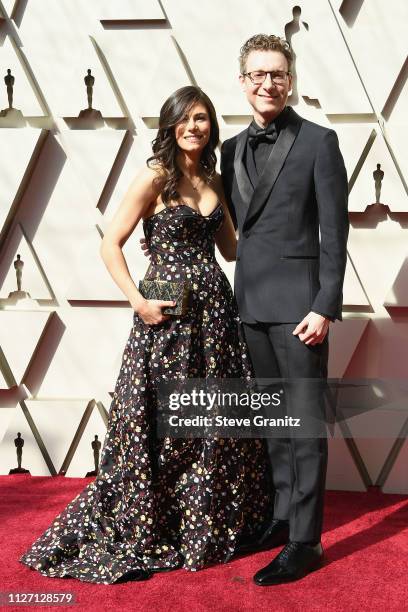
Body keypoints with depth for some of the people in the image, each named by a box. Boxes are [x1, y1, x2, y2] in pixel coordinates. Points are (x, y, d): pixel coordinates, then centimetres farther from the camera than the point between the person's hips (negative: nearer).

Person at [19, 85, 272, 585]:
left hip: (216, 310, 6)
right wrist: (138, 301, -17)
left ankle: (210, 526, 30)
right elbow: (110, 244, -10)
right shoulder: (155, 177, -7)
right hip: (168, 316, -6)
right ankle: (138, 537, 18)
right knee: (161, 428, 1)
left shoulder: (213, 179, 12)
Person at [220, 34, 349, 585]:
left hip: (297, 302, -6)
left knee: (305, 422, 0)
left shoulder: (318, 142, -4)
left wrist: (325, 307, -13)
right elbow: (232, 228, 14)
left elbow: (334, 231, -8)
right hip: (251, 303, 6)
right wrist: (234, 296, 8)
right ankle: (283, 518, 27)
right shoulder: (232, 149, 12)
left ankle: (305, 541, 7)